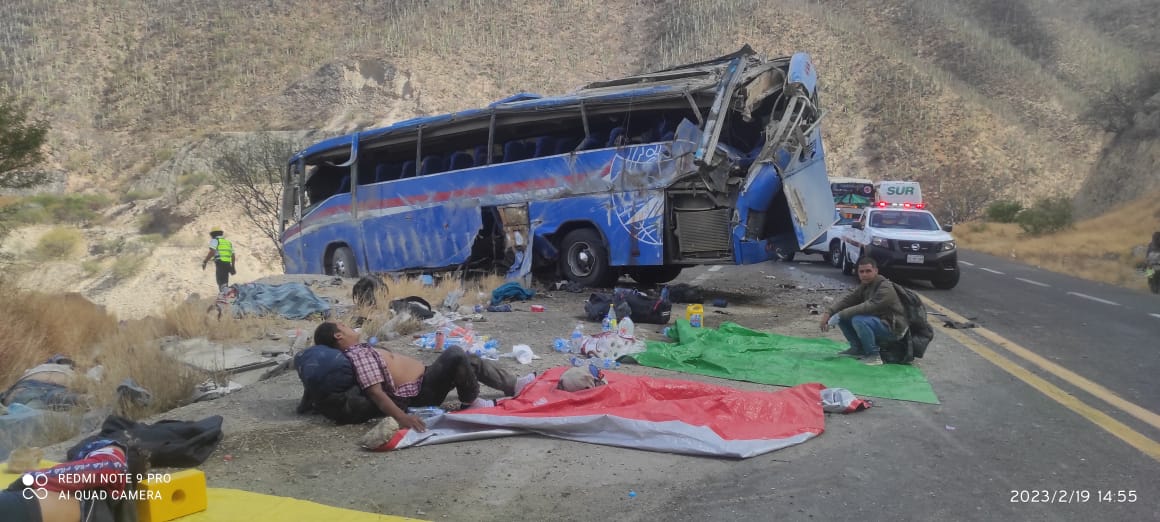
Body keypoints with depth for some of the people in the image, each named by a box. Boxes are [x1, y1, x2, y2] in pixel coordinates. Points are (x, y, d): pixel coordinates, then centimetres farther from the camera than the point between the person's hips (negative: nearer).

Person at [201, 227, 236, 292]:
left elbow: (212, 252, -10)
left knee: (221, 282, -14)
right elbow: (233, 255, 23)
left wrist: (205, 261, -5)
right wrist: (233, 266, 32)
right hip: (228, 264, 6)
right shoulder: (229, 242, 25)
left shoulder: (214, 241, 6)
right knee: (225, 282, 14)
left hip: (220, 263, -6)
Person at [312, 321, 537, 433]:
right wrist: (401, 417, -38)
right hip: (421, 393, -11)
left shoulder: (360, 349, 14)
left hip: (424, 379, 11)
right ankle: (471, 402, -6)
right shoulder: (358, 354, -18)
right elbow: (375, 392, -28)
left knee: (472, 361, 13)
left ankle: (514, 385, 23)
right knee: (454, 354, -25)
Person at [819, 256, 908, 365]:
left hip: (892, 328, -9)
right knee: (843, 317, -1)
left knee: (858, 320, -33)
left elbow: (868, 307, -33)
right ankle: (858, 349, 10)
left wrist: (840, 315, -33)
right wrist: (828, 313, -19)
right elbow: (847, 299, -2)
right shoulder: (864, 286, 5)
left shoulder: (886, 288, -22)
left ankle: (873, 355, -18)